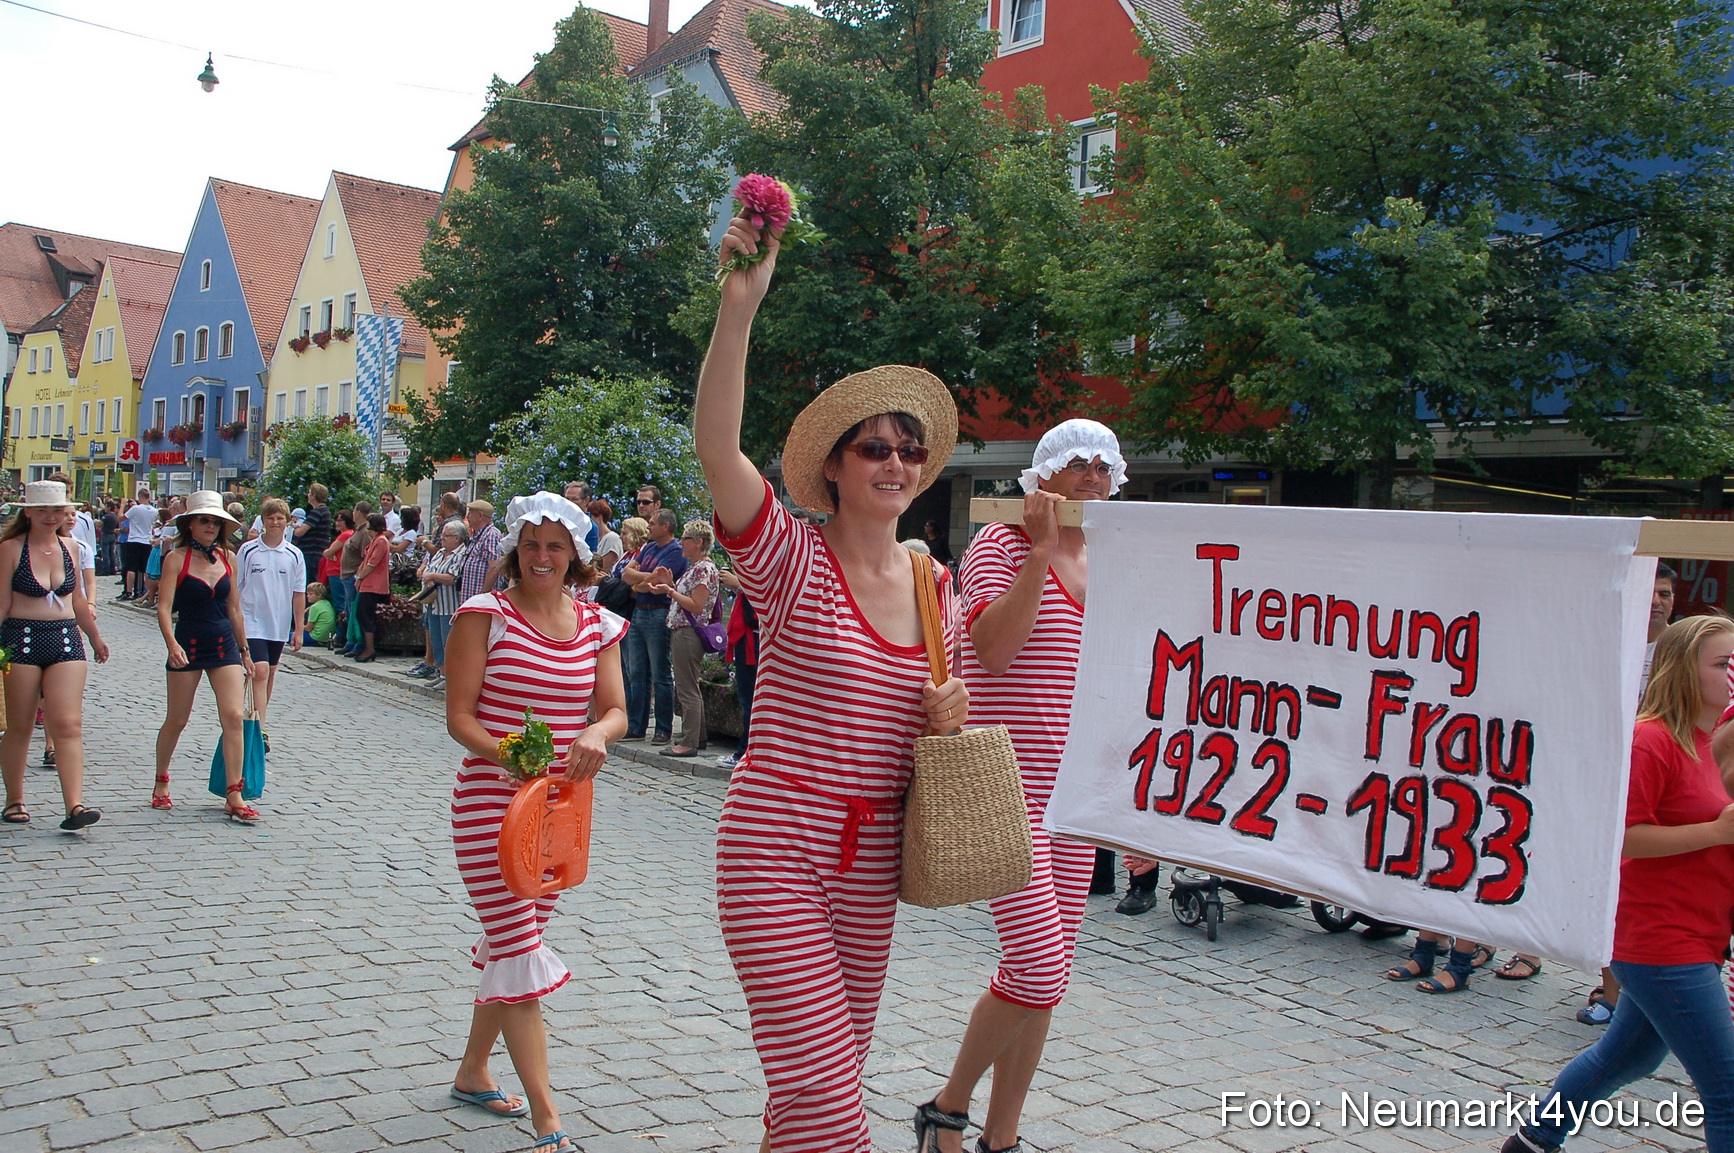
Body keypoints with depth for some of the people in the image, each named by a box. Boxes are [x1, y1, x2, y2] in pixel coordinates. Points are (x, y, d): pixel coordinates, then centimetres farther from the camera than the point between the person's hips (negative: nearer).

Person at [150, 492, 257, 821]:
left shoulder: (226, 558, 7)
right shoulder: (177, 558, -5)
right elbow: (164, 607, -13)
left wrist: (244, 651, 16)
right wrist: (172, 644, -27)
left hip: (224, 645, 3)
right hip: (188, 646, -3)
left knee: (234, 717, -8)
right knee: (177, 720, 8)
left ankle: (234, 796, -5)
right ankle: (161, 783, 31)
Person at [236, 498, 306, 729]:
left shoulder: (294, 555, 1)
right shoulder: (248, 550, -4)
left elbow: (299, 594, 4)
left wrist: (299, 629, 3)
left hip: (279, 625, 3)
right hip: (253, 622, -3)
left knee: (270, 672, 14)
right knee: (260, 671, -14)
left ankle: (258, 717, 30)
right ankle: (260, 728, -17)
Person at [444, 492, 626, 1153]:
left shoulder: (597, 625, 6)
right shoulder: (486, 615, -8)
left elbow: (615, 709, 2)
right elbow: (459, 716, -11)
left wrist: (596, 735, -21)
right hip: (490, 801, -5)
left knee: (513, 943, 17)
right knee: (520, 951, -7)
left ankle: (472, 1072, 37)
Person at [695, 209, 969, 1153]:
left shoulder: (935, 586, 7)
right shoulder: (793, 561, -9)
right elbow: (716, 445, -26)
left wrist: (950, 715, -4)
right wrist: (740, 304, -34)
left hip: (871, 860, 6)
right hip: (775, 846, -5)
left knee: (831, 1072, 17)